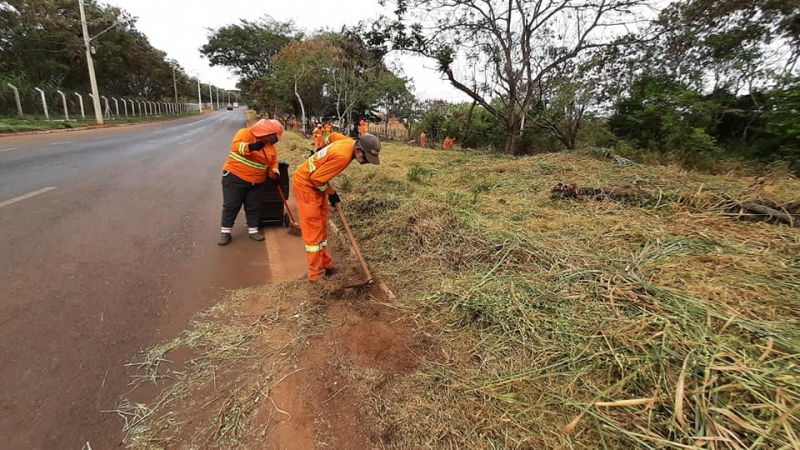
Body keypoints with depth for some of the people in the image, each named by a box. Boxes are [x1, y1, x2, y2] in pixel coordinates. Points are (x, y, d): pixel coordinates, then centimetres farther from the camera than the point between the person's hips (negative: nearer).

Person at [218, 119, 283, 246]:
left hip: (256, 182, 5)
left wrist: (275, 174, -5)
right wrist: (250, 147, -47)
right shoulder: (245, 133, -11)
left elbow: (273, 162, 14)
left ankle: (253, 230, 26)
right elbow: (236, 145, -28)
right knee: (230, 206, 3)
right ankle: (225, 232, 13)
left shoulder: (270, 146, 7)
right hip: (234, 177, -5)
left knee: (253, 207, 12)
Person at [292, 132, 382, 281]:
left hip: (314, 182, 10)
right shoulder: (342, 156, -33)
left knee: (321, 226, 13)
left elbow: (333, 136, 18)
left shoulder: (349, 142, -5)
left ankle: (324, 265, 24)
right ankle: (317, 274, 2)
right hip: (305, 183, -10)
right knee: (313, 229, -6)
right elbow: (316, 178, -26)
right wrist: (331, 193, -11)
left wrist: (322, 156, 25)